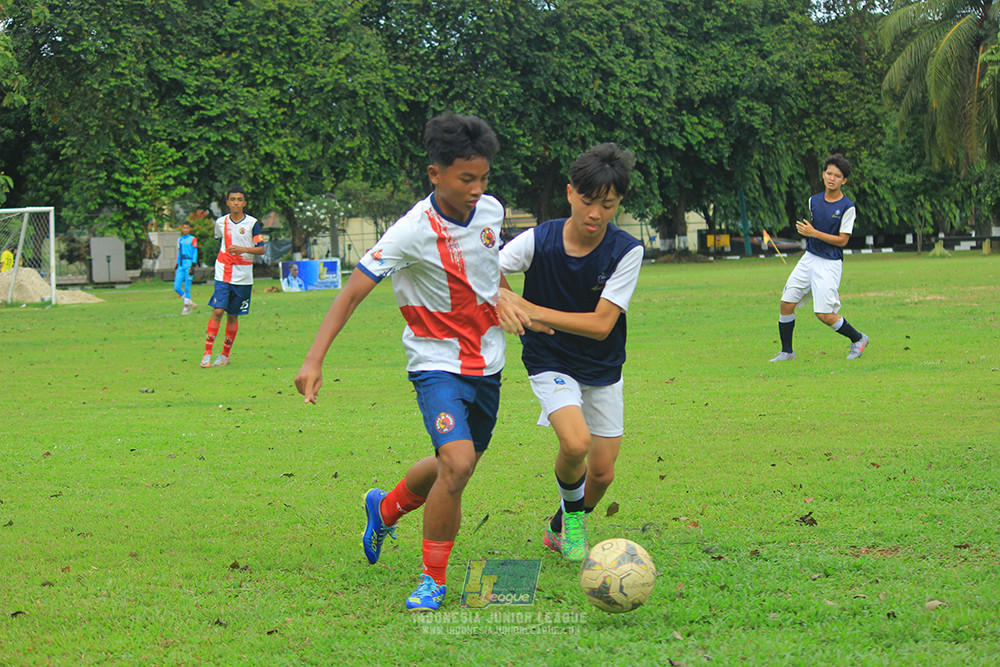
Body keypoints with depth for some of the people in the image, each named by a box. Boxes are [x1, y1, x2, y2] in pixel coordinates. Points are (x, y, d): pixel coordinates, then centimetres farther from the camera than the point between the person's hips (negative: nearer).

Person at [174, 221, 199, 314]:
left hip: (188, 265, -6)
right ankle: (190, 303, 12)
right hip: (181, 266, 6)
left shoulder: (193, 239, 1)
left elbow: (195, 253, -3)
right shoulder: (180, 240, 18)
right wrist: (176, 267, 22)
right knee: (176, 288, -2)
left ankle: (186, 307, 4)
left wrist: (193, 266, -11)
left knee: (187, 288, -5)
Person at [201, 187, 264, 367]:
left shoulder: (252, 223, -3)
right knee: (218, 310, -13)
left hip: (243, 277, -1)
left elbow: (261, 249, -6)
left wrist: (243, 249, -21)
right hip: (223, 275, 1)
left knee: (233, 315, 5)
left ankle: (225, 354, 19)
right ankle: (207, 354, -10)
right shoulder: (221, 222, 6)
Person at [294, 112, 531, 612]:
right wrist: (314, 360, -29)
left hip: (487, 363, 7)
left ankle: (385, 508, 49)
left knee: (458, 464, 18)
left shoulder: (490, 211, -4)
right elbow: (352, 292, -22)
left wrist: (501, 299, 19)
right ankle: (432, 580, -8)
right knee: (457, 463, -25)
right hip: (437, 362, -6)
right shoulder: (412, 233, -22)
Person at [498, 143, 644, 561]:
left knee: (602, 473, 5)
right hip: (551, 364, -2)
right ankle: (573, 512, 5)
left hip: (603, 369, 2)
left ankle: (561, 528, 36)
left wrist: (532, 310, -28)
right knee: (575, 442, -27)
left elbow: (601, 324, -23)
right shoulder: (539, 241, -18)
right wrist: (503, 301, -31)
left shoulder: (627, 252, -18)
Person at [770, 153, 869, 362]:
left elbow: (842, 240, -13)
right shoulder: (813, 201, 7)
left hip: (830, 264, -6)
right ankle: (786, 352, 11)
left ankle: (858, 339, 13)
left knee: (825, 315, -11)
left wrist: (813, 233, -17)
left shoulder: (847, 207, -10)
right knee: (786, 303, -2)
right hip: (808, 258, 6)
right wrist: (804, 229, 2)